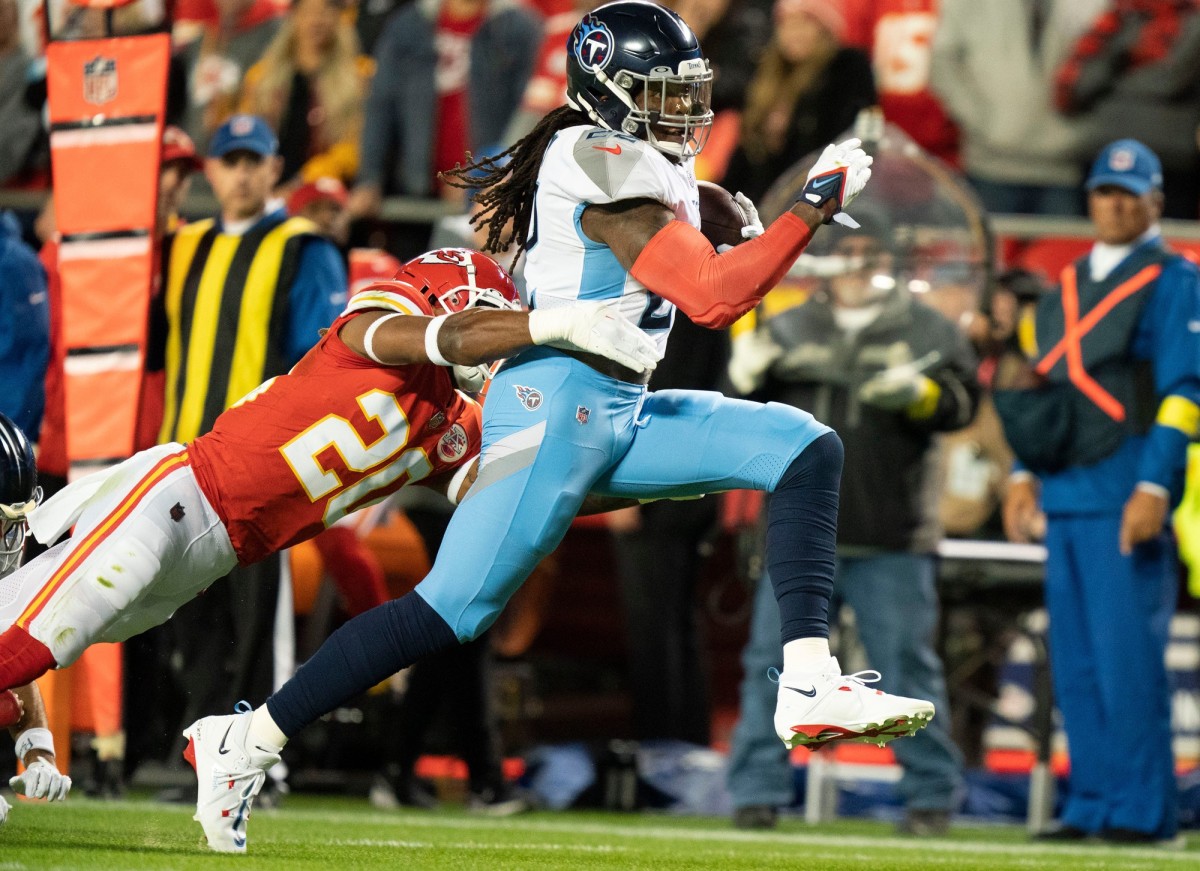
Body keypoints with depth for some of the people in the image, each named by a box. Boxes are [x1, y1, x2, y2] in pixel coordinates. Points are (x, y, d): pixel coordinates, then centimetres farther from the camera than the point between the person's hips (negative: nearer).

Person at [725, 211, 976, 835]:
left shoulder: (928, 331, 10)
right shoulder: (788, 329, 16)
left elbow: (961, 401, -2)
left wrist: (917, 392, -22)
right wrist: (747, 378, -9)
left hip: (892, 546, -2)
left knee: (907, 668, -1)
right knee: (772, 663, -2)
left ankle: (931, 795, 6)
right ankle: (757, 792, 4)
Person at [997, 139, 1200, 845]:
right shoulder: (1067, 286, 20)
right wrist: (1024, 475, 14)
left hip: (1127, 495, -7)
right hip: (1063, 496, 7)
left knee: (1127, 654, -10)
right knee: (1075, 660, 7)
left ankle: (1143, 809, -7)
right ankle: (1092, 805, 11)